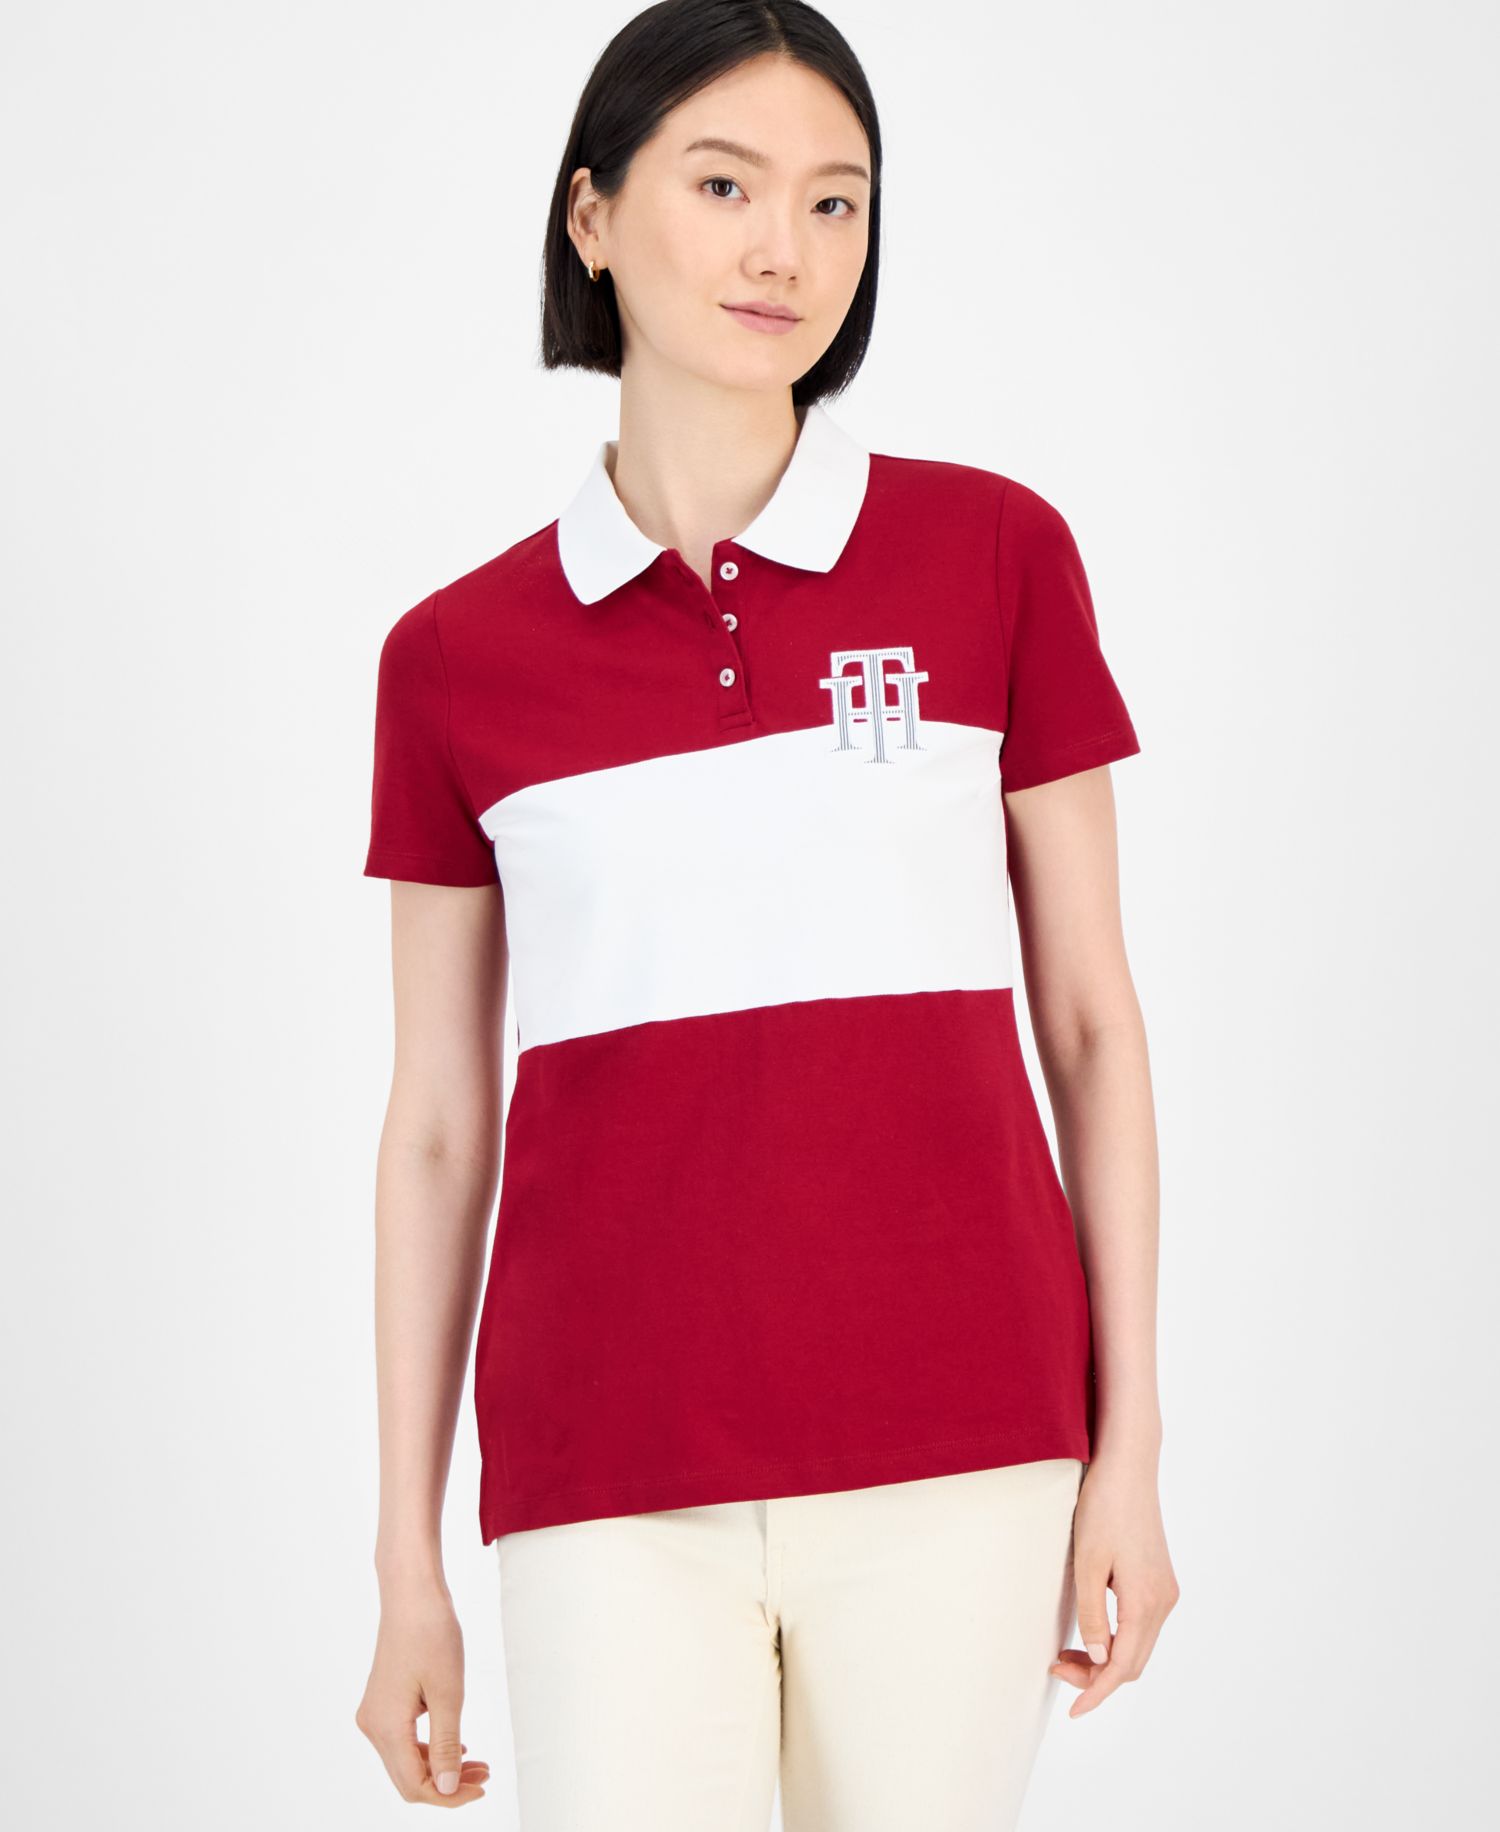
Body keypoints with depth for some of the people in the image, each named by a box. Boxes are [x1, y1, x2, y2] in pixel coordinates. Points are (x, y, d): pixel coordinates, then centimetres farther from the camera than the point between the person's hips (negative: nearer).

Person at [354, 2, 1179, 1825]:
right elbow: (436, 1125, 8)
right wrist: (407, 1560, 8)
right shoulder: (456, 657, 5)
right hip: (611, 1476, 0)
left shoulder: (994, 553, 2)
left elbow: (1089, 1018, 4)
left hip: (952, 1458, 0)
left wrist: (1128, 1449, 1)